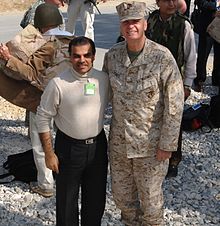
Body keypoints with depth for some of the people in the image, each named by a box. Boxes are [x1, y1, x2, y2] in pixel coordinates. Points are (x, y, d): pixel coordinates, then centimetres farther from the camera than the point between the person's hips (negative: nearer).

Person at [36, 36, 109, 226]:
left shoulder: (104, 79, -5)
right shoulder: (58, 84, -16)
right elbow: (43, 118, -9)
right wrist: (49, 153, -9)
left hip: (98, 146, 3)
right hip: (69, 147, -3)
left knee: (96, 199, 19)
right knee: (67, 201, 11)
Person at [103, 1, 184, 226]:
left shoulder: (163, 58, -18)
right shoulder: (112, 55, -4)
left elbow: (174, 105, -14)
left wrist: (167, 145, -13)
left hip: (150, 144, -4)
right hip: (118, 140, 5)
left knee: (150, 197, 12)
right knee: (121, 194, 20)